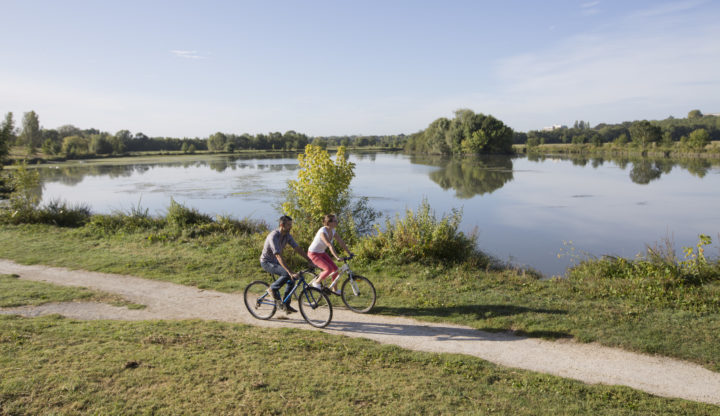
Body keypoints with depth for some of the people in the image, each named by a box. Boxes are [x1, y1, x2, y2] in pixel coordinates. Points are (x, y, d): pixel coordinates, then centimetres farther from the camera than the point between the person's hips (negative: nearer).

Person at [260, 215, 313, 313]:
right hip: (266, 262, -8)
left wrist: (309, 260, -5)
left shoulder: (287, 235, -4)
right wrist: (291, 272, -42)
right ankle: (272, 289, -7)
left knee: (291, 280, -6)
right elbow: (279, 257, -36)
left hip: (275, 262, 8)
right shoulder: (273, 236, -29)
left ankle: (285, 305, 6)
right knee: (287, 274, -29)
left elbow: (297, 249, 1)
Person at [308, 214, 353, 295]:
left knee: (335, 269, 0)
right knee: (329, 269, -22)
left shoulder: (333, 231, -4)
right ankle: (316, 282, 0)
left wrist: (349, 253, -4)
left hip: (322, 252, 8)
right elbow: (330, 246, -38)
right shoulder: (323, 232, -29)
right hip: (313, 253, -8)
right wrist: (337, 257, -44)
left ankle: (334, 289, 14)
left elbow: (341, 242, 0)